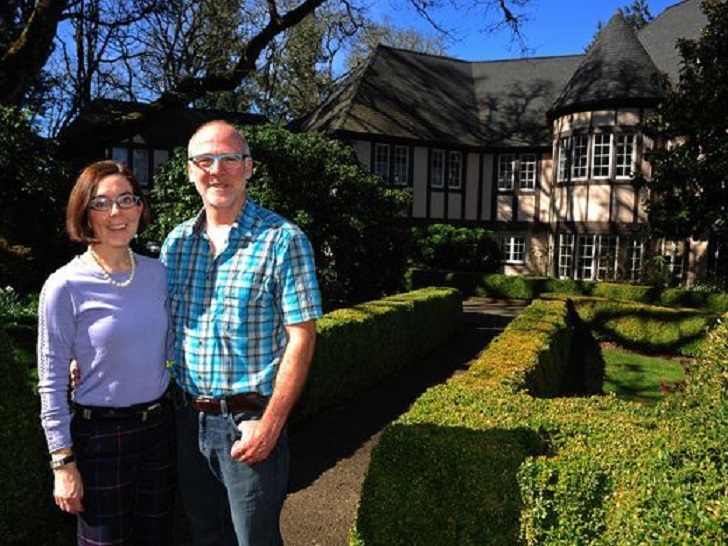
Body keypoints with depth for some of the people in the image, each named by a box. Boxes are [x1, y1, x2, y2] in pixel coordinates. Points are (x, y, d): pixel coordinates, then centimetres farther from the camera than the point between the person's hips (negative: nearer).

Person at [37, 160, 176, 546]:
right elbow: (52, 382, -11)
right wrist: (63, 462, -10)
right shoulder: (65, 286, -15)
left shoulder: (157, 273, -1)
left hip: (159, 425, 5)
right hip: (100, 436, -4)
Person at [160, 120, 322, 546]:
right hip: (188, 416, 6)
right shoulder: (176, 241, 5)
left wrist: (270, 424, -17)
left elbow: (301, 337, -14)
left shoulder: (283, 240, -13)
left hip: (248, 421, -5)